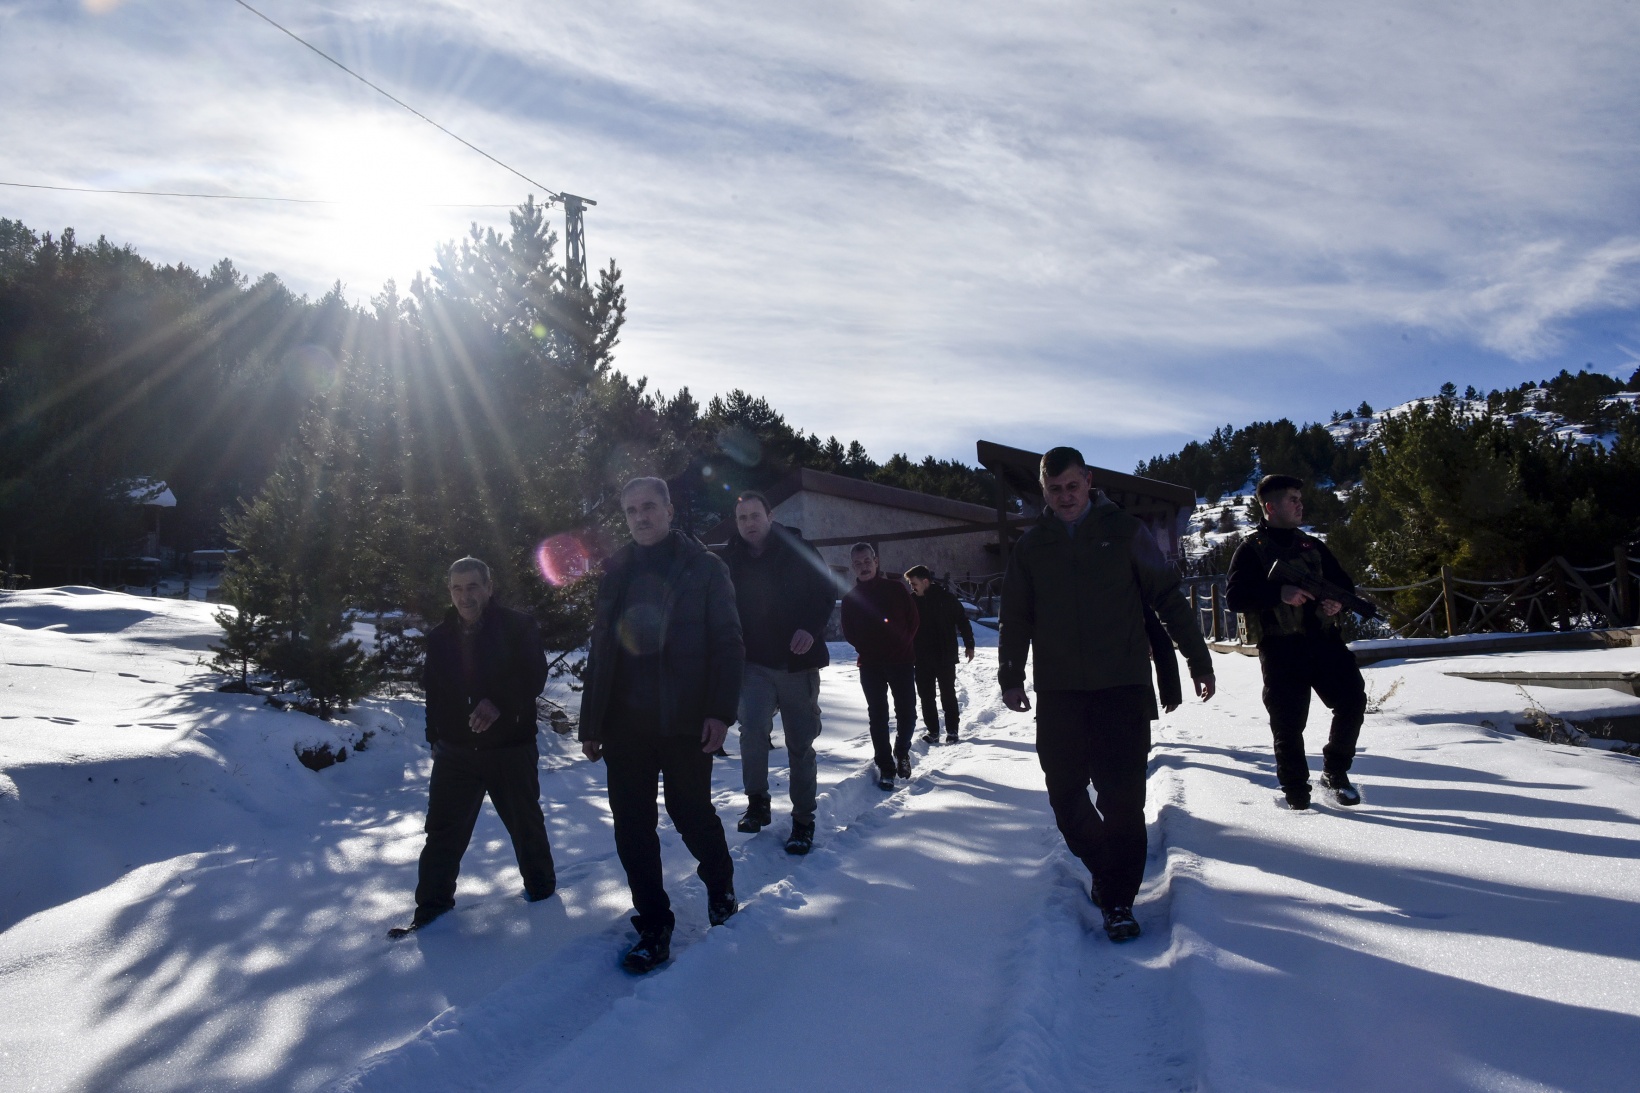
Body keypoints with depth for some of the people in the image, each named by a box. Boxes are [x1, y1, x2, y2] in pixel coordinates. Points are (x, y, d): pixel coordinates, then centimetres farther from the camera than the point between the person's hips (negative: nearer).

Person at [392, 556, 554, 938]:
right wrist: (435, 737, 12)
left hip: (511, 747, -3)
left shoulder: (518, 626, -8)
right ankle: (432, 903, 17)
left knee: (525, 821, 11)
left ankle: (540, 883, 33)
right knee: (443, 829, 4)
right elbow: (433, 692, 14)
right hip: (456, 749, 3)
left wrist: (499, 704, -27)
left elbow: (534, 677, -13)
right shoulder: (440, 637, 6)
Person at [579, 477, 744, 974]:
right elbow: (600, 651, 12)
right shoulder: (616, 572, 10)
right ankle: (653, 927, 19)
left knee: (691, 812, 7)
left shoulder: (704, 567, -2)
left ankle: (720, 884, 37)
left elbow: (727, 644, -6)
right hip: (625, 723, 4)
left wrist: (720, 710, -15)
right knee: (632, 825, 4)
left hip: (685, 722, -3)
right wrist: (591, 722, 9)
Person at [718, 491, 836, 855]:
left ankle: (803, 821, 20)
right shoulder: (730, 561, 4)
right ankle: (757, 802, -3)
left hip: (797, 661, 0)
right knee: (752, 725, -23)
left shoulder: (797, 550, -2)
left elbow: (827, 591, 1)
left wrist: (811, 628, -17)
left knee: (800, 743, 6)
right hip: (754, 663, 1)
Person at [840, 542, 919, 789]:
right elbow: (849, 633, 7)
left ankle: (902, 751, 27)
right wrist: (868, 650, -3)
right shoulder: (850, 599, 6)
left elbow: (912, 620, 2)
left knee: (907, 712, 0)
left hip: (902, 661, -1)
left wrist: (902, 645, -5)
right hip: (870, 665, 1)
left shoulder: (895, 588, 1)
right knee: (878, 715, 0)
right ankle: (885, 766, 7)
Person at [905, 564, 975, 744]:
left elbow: (963, 621, -4)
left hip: (945, 657, -4)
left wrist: (969, 645, -3)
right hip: (922, 659, 4)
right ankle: (933, 731, 13)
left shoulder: (946, 598, -8)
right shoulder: (911, 601, 2)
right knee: (926, 696, 5)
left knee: (948, 695, 3)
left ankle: (952, 731, 11)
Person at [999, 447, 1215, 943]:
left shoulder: (1125, 532, 2)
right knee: (1064, 791, 6)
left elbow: (1168, 599, 5)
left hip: (1123, 685, -2)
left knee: (1121, 793, -6)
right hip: (1058, 691, 3)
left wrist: (1199, 660, 3)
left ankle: (1119, 900, 7)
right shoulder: (1031, 546, 9)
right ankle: (1102, 866, 31)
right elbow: (1015, 617, 12)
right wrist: (1011, 675, 3)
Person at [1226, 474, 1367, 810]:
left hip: (1323, 639, 5)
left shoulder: (1313, 546, 18)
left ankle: (1335, 772, 16)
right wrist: (1280, 593, -23)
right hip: (1280, 648, -4)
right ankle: (1296, 792, 14)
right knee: (1288, 723, -3)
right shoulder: (1251, 550, 1)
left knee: (1352, 700, -5)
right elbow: (1234, 597, -10)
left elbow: (1343, 582, 23)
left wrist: (1339, 600, -1)